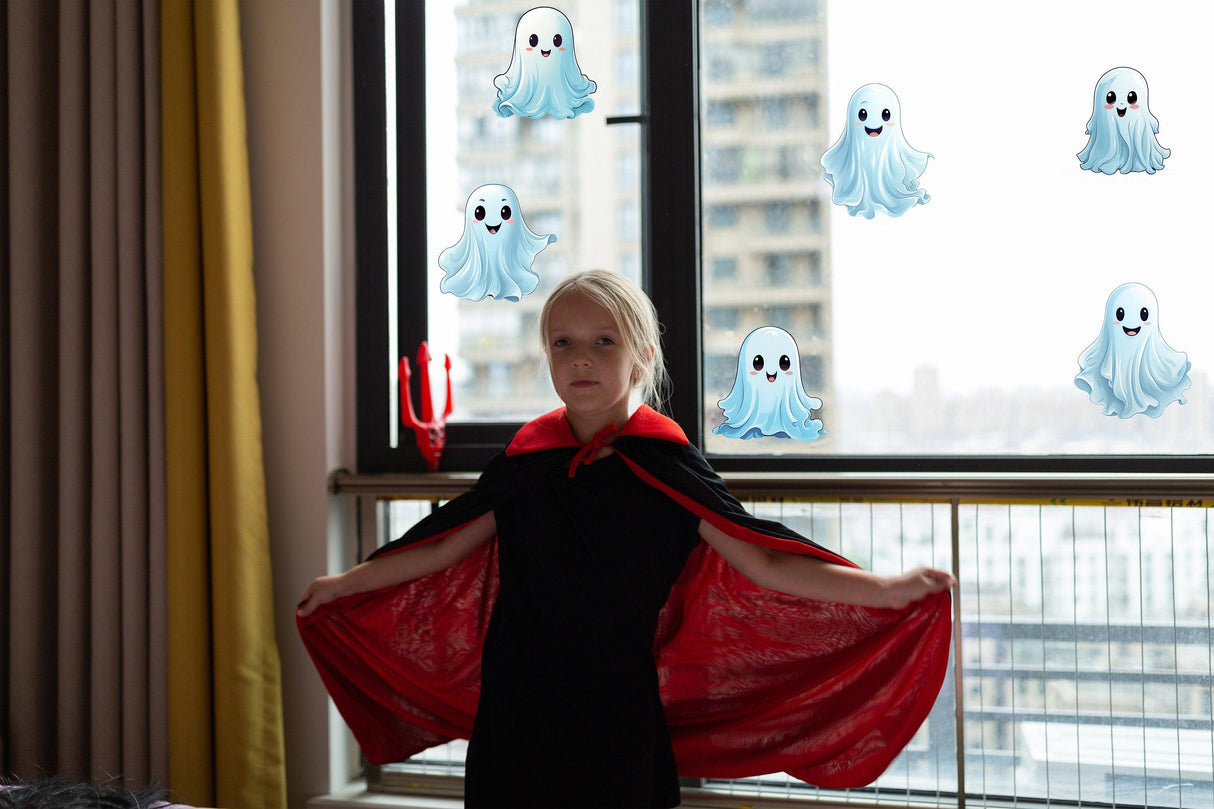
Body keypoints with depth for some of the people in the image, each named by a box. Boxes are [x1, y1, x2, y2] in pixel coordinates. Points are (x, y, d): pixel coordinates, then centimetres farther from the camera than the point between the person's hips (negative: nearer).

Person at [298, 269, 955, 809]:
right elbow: (441, 547, 15)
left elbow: (766, 563, -9)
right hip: (515, 714, 3)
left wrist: (890, 589, -16)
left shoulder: (664, 467, -5)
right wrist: (344, 584, 20)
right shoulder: (526, 462, 5)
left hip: (617, 721, -3)